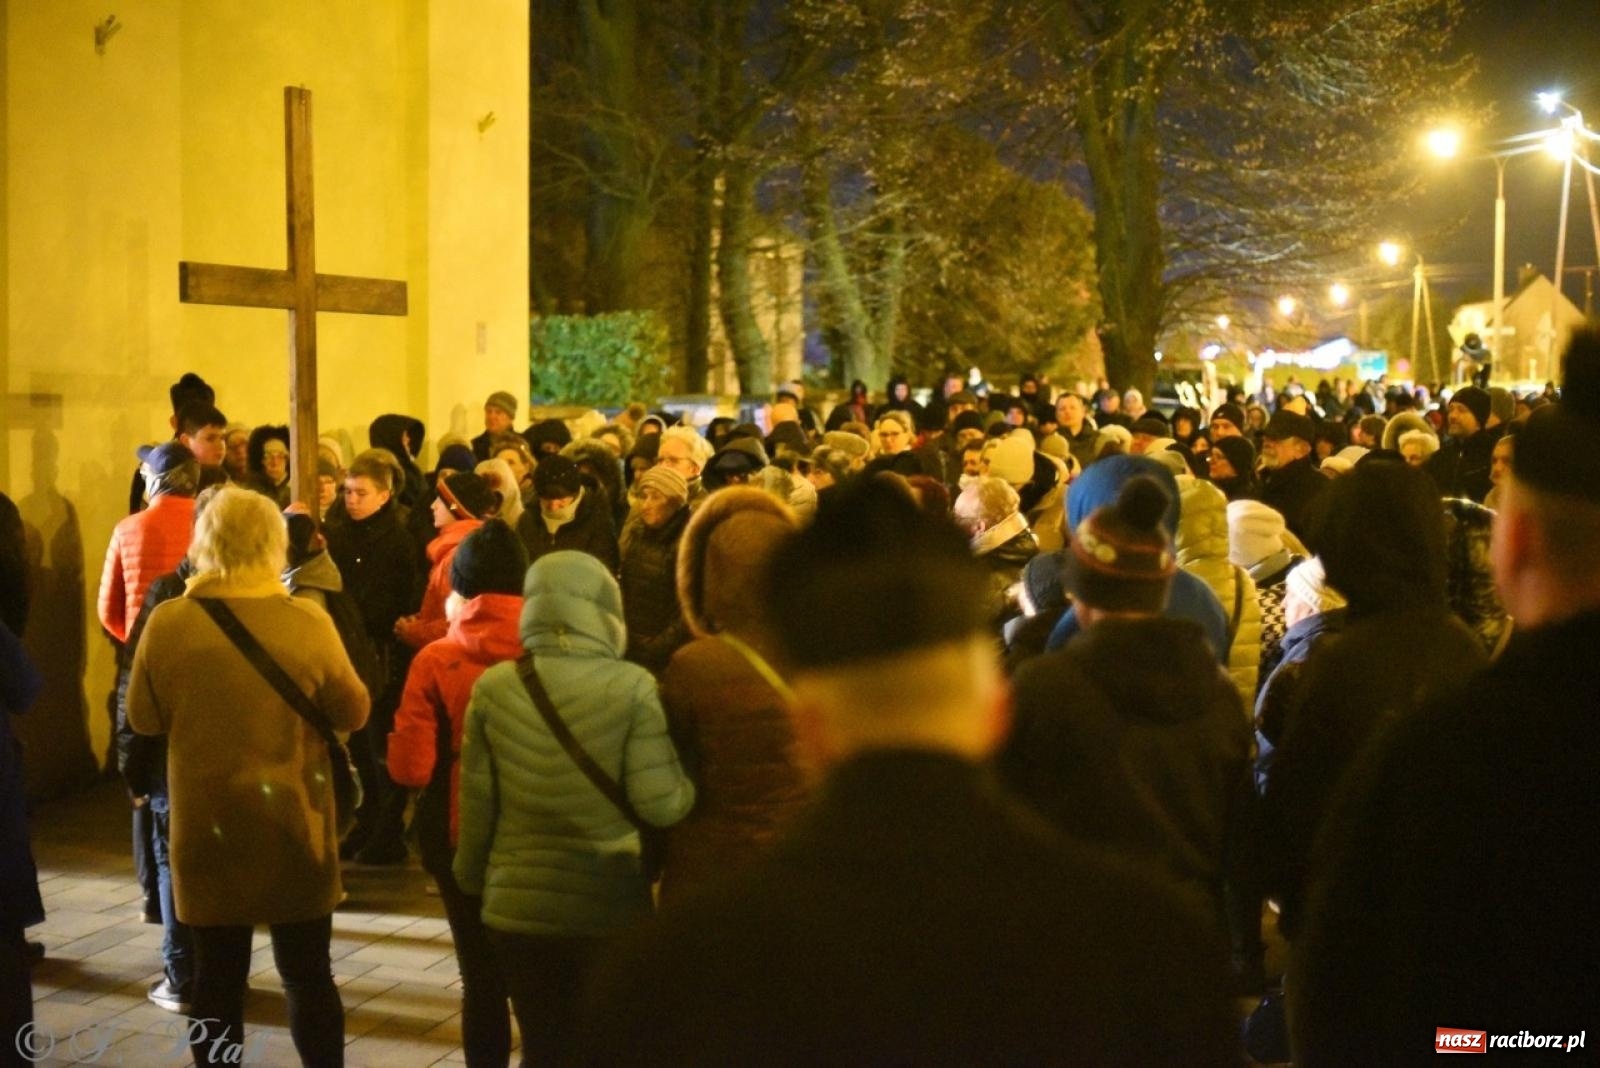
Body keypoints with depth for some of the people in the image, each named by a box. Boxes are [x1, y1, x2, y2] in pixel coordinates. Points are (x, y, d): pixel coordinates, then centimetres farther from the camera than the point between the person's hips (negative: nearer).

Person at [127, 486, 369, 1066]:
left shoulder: (167, 622, -9)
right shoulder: (306, 622, -13)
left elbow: (144, 718, 3)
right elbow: (353, 712, -3)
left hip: (205, 822, 1)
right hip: (291, 821, -1)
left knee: (217, 976, 12)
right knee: (308, 976, 10)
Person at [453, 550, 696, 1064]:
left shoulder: (493, 687, -5)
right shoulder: (632, 686, -12)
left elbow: (476, 801, 2)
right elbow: (660, 802, -14)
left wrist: (470, 876, 18)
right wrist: (690, 784, 7)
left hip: (518, 903, 2)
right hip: (612, 904, -2)